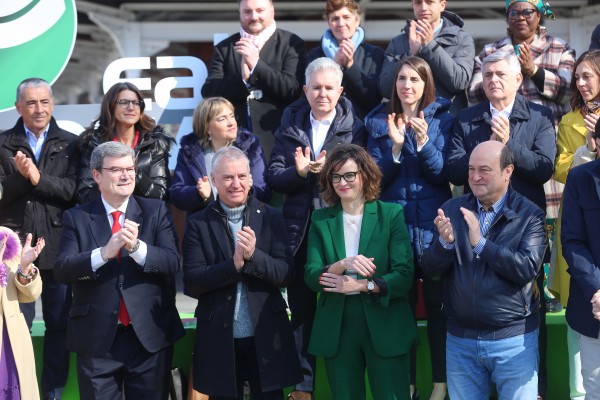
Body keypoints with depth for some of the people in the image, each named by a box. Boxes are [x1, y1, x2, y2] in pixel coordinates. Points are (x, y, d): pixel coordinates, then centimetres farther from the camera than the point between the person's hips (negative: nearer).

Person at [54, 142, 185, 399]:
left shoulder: (156, 211, 3)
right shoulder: (77, 217, 2)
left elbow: (172, 263, -7)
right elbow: (62, 270, -10)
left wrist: (136, 246, -25)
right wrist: (104, 253, -25)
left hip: (149, 335, 1)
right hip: (96, 339, 0)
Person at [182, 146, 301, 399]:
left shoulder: (271, 218, 3)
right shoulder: (199, 224, 0)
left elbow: (286, 274, -4)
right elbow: (192, 282, -8)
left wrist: (253, 255, -21)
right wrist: (235, 264, -21)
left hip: (266, 337, 0)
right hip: (219, 339, 0)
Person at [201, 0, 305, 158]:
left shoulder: (290, 43, 5)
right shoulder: (224, 48, 12)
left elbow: (293, 90, -5)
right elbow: (208, 92, 4)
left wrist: (256, 64, -13)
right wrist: (243, 78, -13)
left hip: (276, 139, -2)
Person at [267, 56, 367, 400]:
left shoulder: (355, 129, -1)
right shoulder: (290, 126, 8)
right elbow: (273, 176, 1)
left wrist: (329, 169, -24)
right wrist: (298, 171, -18)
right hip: (299, 231, 3)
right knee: (302, 309, 11)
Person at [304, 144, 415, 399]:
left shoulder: (391, 214, -3)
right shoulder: (321, 219, 4)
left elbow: (404, 276, -9)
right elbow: (311, 277, -5)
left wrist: (361, 286, -20)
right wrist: (342, 265, -23)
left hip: (385, 327, -2)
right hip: (337, 329, 2)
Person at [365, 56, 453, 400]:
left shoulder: (442, 118, 2)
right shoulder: (379, 121, 6)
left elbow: (442, 174, -6)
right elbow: (377, 178, 0)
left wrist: (423, 141, -22)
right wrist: (395, 145, -16)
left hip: (433, 224, -1)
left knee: (437, 303, 1)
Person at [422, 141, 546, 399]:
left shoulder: (529, 215, -5)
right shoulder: (451, 210, 3)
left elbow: (528, 269, -18)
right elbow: (430, 270, 0)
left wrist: (481, 243, -22)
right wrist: (445, 242, -20)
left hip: (514, 340, -3)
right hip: (460, 339, 3)